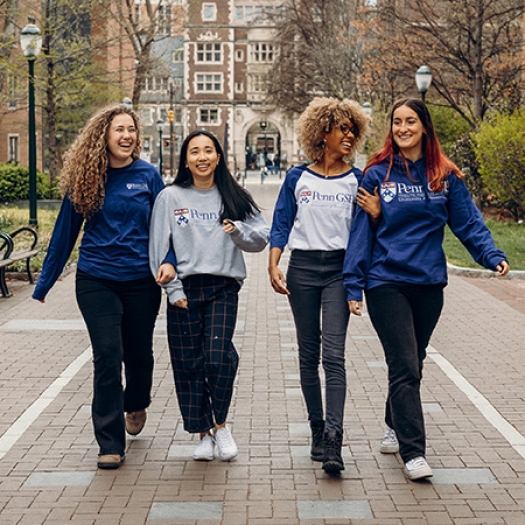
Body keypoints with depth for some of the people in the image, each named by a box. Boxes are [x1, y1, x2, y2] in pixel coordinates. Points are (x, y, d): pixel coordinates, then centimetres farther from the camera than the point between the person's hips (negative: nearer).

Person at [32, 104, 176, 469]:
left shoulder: (148, 175, -1)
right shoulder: (84, 179, -1)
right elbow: (65, 231, 5)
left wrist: (169, 260, -16)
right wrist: (44, 284, 9)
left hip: (141, 281, 1)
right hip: (96, 280, -1)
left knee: (139, 353, 13)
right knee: (108, 355, -9)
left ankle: (136, 406, 46)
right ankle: (111, 444, -1)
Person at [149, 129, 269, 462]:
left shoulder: (234, 197, 9)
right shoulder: (170, 197, 5)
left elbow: (263, 237, 8)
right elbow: (159, 247, 3)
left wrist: (239, 231, -13)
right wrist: (173, 289, -5)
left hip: (223, 288, -1)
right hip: (184, 289, 1)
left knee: (218, 357, -15)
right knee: (189, 363, 3)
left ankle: (220, 424, 8)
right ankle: (204, 432, 18)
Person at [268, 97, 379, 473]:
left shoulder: (358, 181, 5)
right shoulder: (297, 178, 5)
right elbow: (281, 225, 5)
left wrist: (375, 214, -13)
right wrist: (273, 265, -7)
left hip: (339, 269, -1)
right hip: (302, 269, 1)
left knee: (333, 353, -13)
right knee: (308, 354, 7)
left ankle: (333, 438, -17)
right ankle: (318, 430, 18)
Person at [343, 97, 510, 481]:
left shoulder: (446, 176, 4)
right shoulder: (378, 174, -2)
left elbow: (468, 222, 2)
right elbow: (361, 230, -2)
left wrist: (493, 255, -15)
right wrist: (354, 284, -5)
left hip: (429, 283, 3)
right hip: (386, 282, -3)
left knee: (412, 362, 15)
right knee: (404, 366, -8)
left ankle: (396, 427, 36)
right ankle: (413, 452, -6)